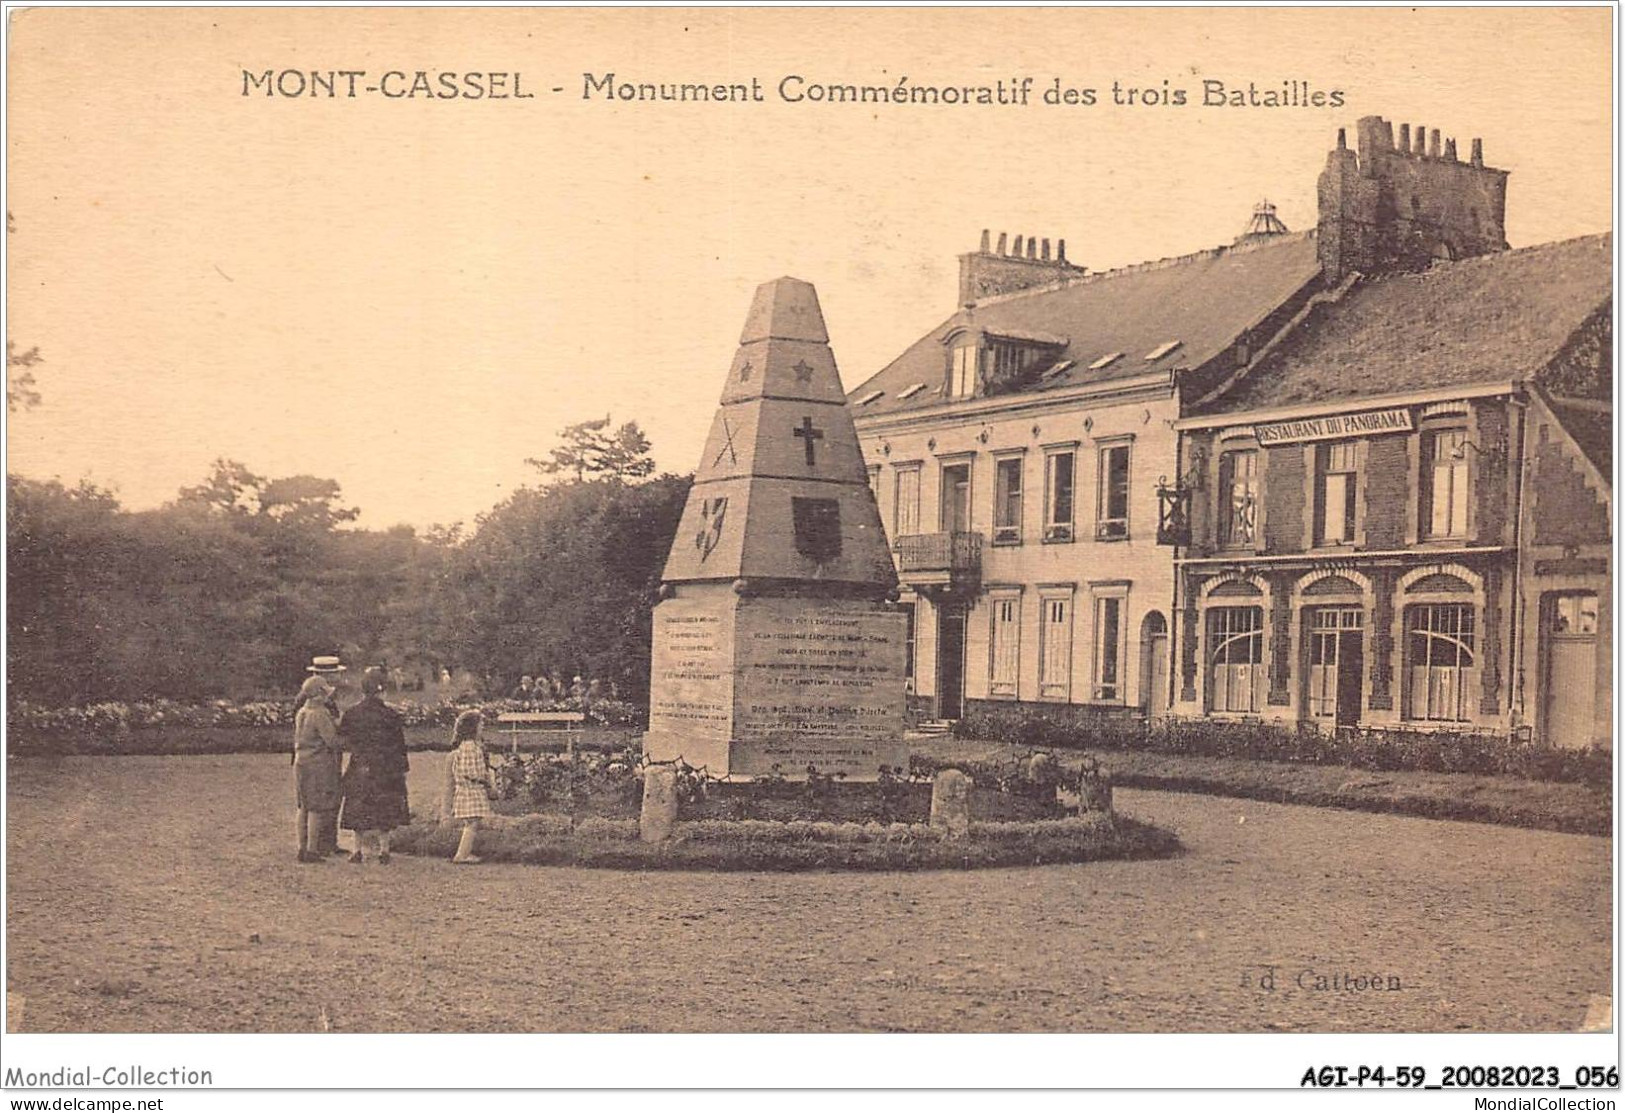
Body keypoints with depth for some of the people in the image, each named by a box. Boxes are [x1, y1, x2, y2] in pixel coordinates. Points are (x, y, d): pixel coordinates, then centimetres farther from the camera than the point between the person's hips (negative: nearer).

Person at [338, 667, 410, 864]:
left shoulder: (351, 714, -3)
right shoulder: (389, 714, -6)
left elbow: (342, 740, 0)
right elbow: (400, 744, -2)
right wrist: (403, 769, 6)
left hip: (360, 768, 1)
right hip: (385, 769, -1)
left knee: (359, 809, 10)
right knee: (385, 809, 6)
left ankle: (359, 849, 12)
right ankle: (383, 848, 3)